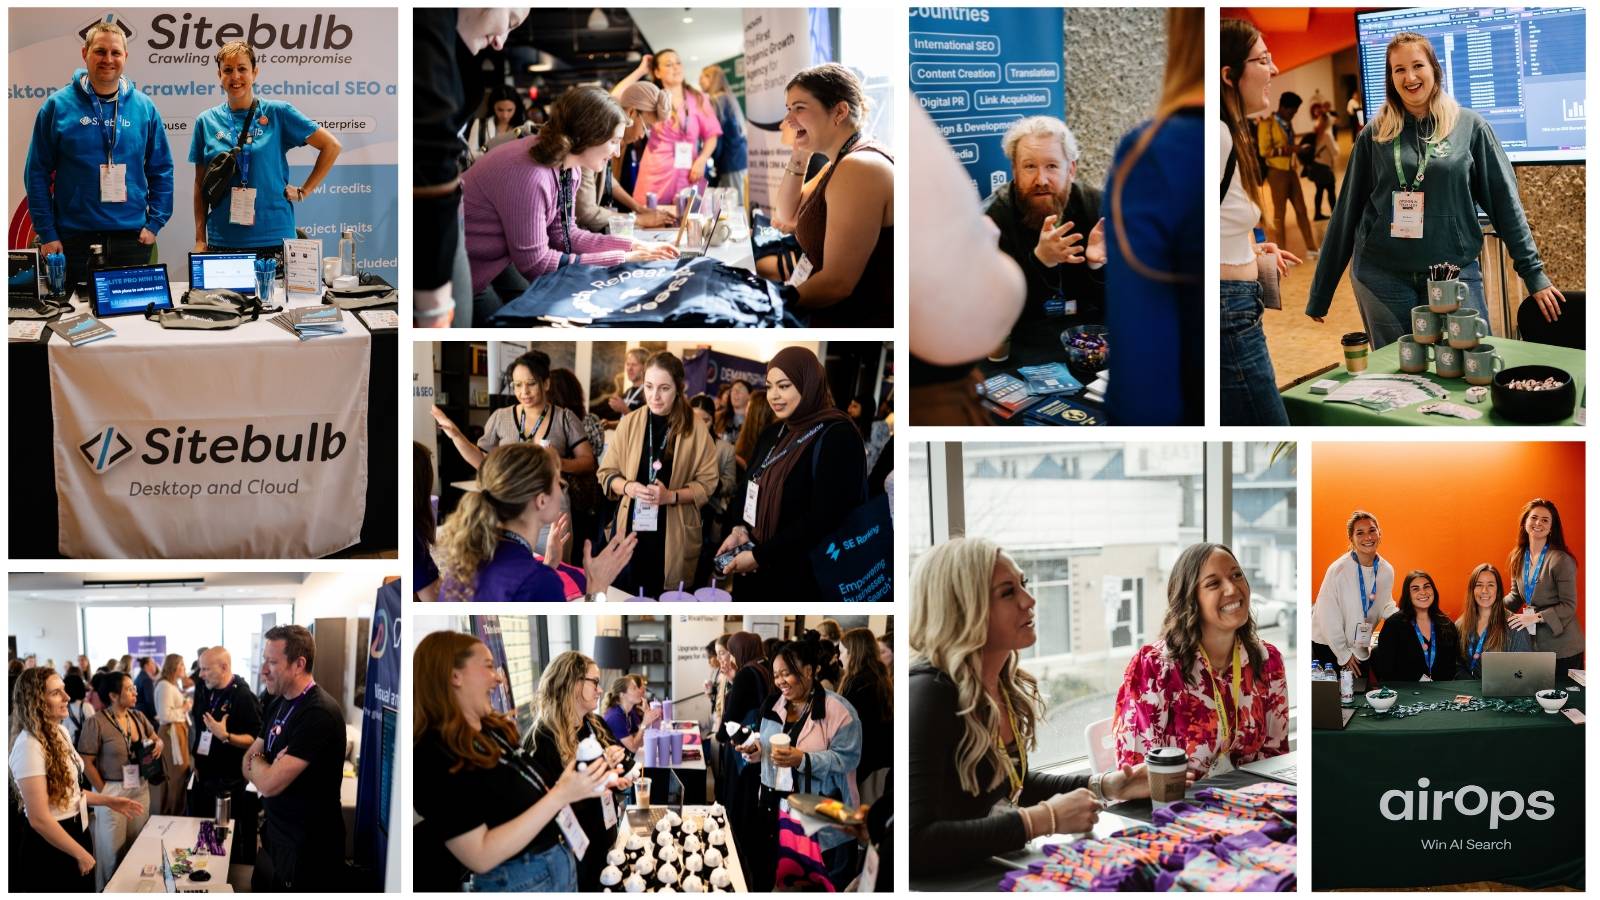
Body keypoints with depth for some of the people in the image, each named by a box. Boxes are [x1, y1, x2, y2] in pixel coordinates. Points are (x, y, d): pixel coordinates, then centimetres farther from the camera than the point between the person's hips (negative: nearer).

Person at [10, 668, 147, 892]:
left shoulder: (60, 732, 5)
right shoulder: (29, 746, -23)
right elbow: (39, 818, -24)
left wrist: (108, 801, 9)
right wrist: (80, 854, -17)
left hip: (77, 831, 9)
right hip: (49, 848, -9)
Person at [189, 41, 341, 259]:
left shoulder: (278, 113, 1)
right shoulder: (207, 121, 9)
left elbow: (331, 146, 2)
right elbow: (200, 185, 12)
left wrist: (303, 191, 0)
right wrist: (200, 239, 7)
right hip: (222, 240, 2)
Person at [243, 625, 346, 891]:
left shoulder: (319, 714, -24)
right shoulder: (284, 703, 6)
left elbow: (269, 784, -26)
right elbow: (247, 766, 10)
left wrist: (256, 761, -4)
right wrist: (266, 767, -13)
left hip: (306, 851, -9)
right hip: (275, 838, 9)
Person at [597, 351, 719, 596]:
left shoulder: (697, 431, -5)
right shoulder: (628, 423, 0)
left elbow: (707, 484, -3)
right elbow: (607, 473, 6)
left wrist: (671, 496, -19)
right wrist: (628, 487, -14)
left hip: (673, 533, -2)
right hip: (632, 528, 2)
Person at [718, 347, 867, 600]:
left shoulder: (837, 437, -15)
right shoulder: (773, 434, 11)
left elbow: (823, 519, -21)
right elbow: (751, 490, 18)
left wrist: (760, 556, -19)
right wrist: (740, 529, -4)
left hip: (802, 578, -8)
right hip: (755, 572, 8)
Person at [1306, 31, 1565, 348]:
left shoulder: (1470, 126, 2)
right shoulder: (1374, 135, 4)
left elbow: (1504, 201, 3)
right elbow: (1348, 211, 7)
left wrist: (1534, 273, -1)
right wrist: (1321, 292, 7)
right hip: (1383, 277, 1)